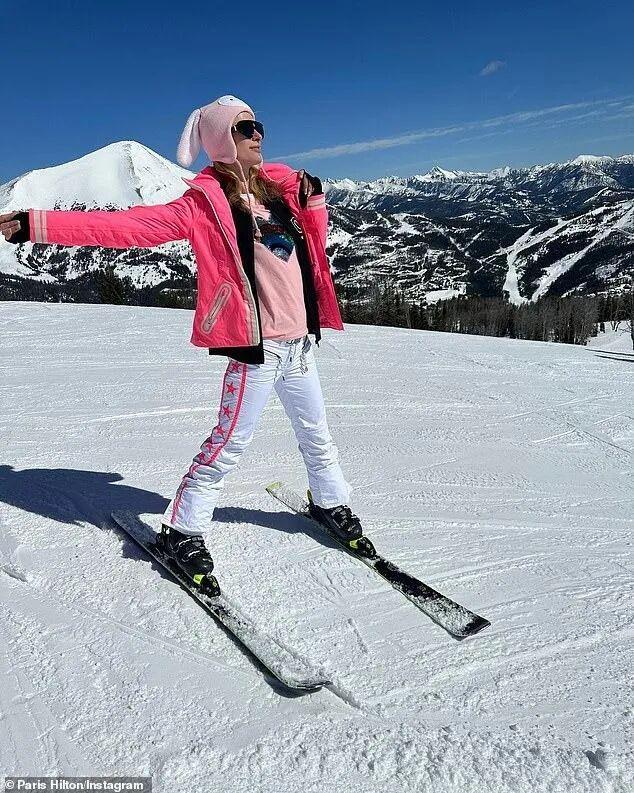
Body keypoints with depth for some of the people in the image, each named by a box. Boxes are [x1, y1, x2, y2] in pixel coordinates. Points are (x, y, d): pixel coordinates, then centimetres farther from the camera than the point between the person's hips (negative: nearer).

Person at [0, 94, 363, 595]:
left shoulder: (277, 186, 12)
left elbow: (313, 233, 27)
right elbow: (133, 226, -15)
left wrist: (311, 197, 6)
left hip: (298, 340, 7)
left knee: (316, 434, 19)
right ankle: (182, 531, 17)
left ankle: (330, 503, 41)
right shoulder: (205, 201, -8)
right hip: (256, 343, -7)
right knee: (229, 443, -1)